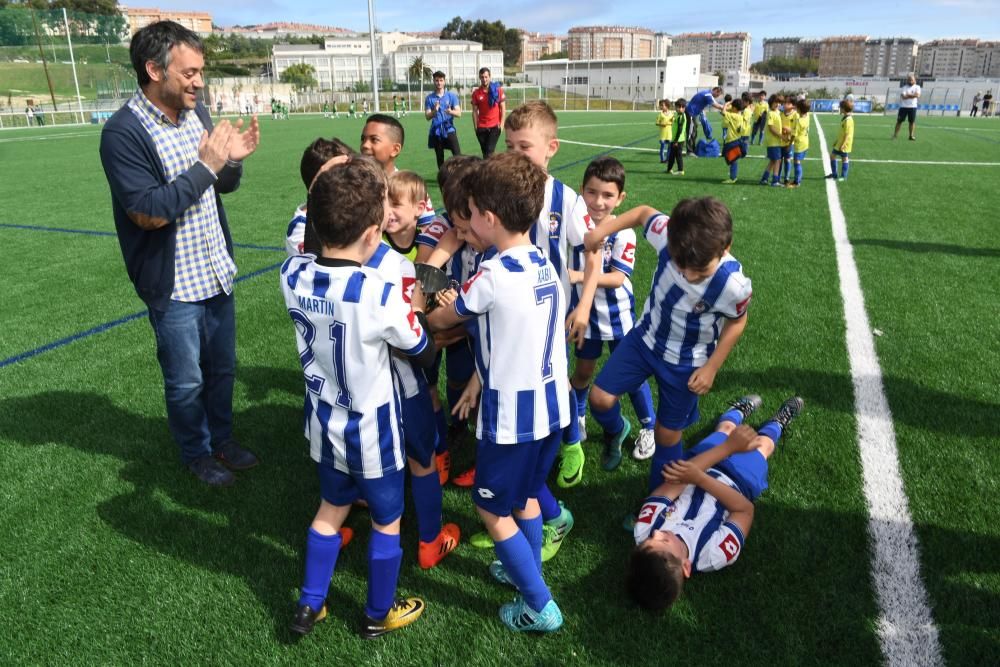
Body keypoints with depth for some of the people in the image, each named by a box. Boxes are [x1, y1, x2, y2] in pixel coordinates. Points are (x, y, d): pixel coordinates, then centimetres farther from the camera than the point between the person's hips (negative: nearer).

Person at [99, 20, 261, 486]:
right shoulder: (123, 133, -18)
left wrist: (233, 160, -10)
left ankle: (221, 438, 40)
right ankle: (196, 453, 33)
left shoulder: (197, 112, 2)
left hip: (216, 272, 6)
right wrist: (206, 165, -23)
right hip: (174, 286, -6)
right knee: (186, 380, 11)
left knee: (222, 368, 19)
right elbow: (149, 212, -24)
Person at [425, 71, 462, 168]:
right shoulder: (429, 98, 4)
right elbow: (427, 117, -1)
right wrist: (434, 111, -23)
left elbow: (459, 113, -5)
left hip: (449, 129, -1)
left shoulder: (452, 95, 2)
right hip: (436, 132, 1)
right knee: (440, 158, 8)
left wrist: (451, 112, -28)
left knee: (457, 155, -14)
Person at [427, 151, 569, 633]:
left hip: (512, 414, -8)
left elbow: (438, 321, -5)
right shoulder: (545, 264, 1)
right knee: (525, 495, 26)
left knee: (492, 508, 11)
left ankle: (540, 606, 19)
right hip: (551, 405, 8)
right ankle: (527, 572, 44)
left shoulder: (492, 276, -22)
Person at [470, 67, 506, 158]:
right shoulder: (476, 93, 3)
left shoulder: (498, 90, -1)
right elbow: (475, 111, 6)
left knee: (489, 150, -12)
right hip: (481, 127, 2)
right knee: (485, 152, 9)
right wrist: (476, 127, 1)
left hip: (495, 126, -2)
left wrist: (502, 123, -5)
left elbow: (503, 108, 2)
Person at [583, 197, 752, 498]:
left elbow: (736, 322, -11)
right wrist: (604, 228, -16)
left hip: (686, 362, -2)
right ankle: (615, 432, 34)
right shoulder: (669, 235, -29)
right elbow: (644, 212, -6)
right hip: (646, 337, 3)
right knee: (600, 397, -4)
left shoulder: (733, 284, -33)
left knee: (667, 434, 12)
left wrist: (711, 367, -9)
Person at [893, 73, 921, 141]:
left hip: (912, 107, 1)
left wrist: (908, 95, -10)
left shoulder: (917, 87, 5)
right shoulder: (904, 88, 2)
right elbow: (903, 96, -12)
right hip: (903, 106, -1)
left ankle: (911, 135, 8)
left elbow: (917, 95, -11)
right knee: (899, 121, 0)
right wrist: (912, 95, -9)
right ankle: (895, 134, 7)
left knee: (912, 121, 1)